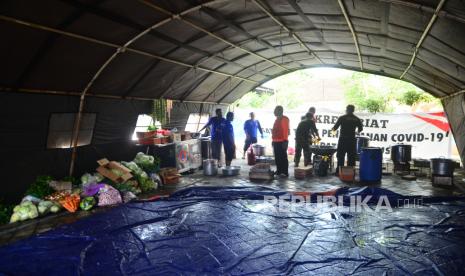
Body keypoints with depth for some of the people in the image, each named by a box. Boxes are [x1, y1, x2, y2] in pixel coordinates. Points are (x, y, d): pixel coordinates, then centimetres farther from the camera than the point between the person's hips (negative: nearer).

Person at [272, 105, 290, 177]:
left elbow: (286, 130, -16)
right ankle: (279, 171, 21)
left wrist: (285, 141, -21)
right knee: (277, 157, 12)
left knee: (283, 157, -6)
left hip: (282, 142, -9)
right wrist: (273, 140, 18)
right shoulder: (277, 119, 18)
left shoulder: (285, 119, -9)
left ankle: (285, 172, -3)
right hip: (276, 142, 9)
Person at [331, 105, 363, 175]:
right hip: (352, 140, 2)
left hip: (343, 139, -2)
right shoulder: (357, 119, 3)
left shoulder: (342, 118, -4)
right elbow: (360, 129, 2)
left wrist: (332, 129, 16)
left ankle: (339, 171, 5)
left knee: (340, 157, 5)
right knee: (351, 157, 9)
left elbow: (335, 127, -6)